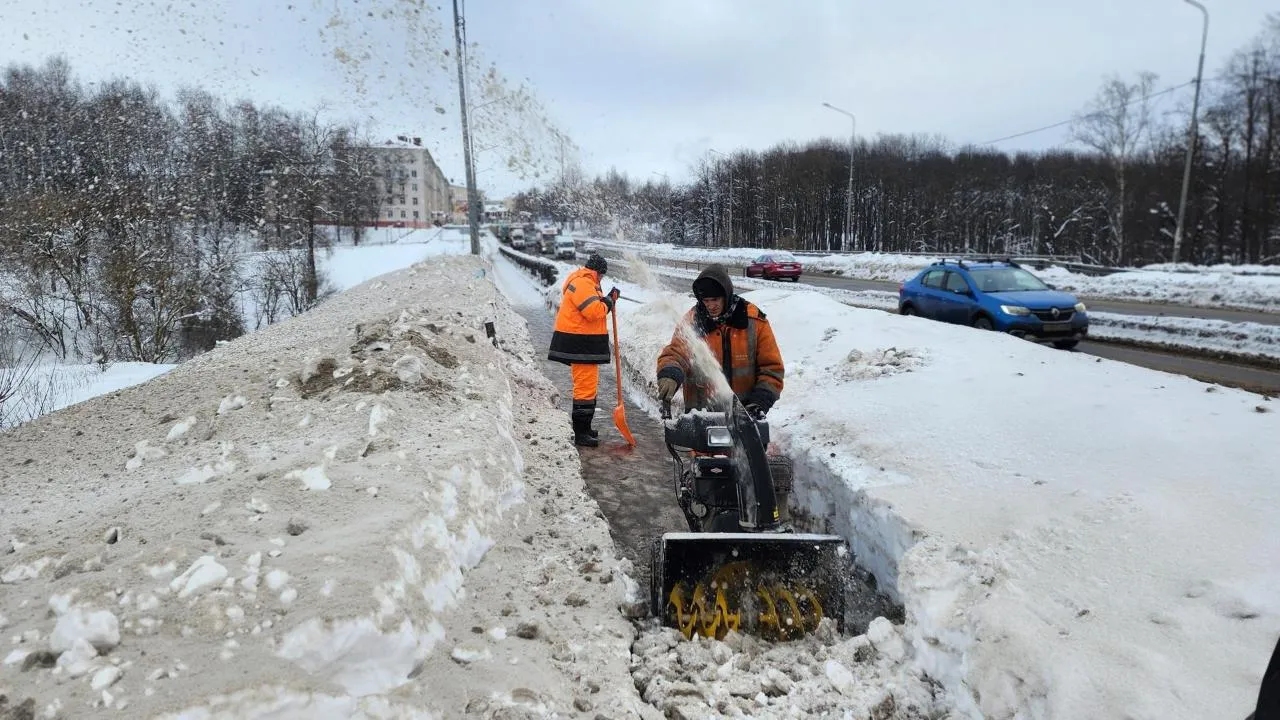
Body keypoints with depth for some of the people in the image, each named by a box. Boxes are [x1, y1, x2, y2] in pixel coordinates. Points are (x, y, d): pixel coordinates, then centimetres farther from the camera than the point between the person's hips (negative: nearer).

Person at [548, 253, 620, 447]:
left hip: (584, 344, 12)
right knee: (586, 387, -10)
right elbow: (594, 311, -25)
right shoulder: (582, 284, -16)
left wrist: (609, 299, 6)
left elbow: (595, 311, 19)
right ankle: (580, 434, -5)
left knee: (588, 385, 19)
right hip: (581, 345, -12)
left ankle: (584, 428, 29)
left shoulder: (585, 282, 20)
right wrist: (608, 302, -8)